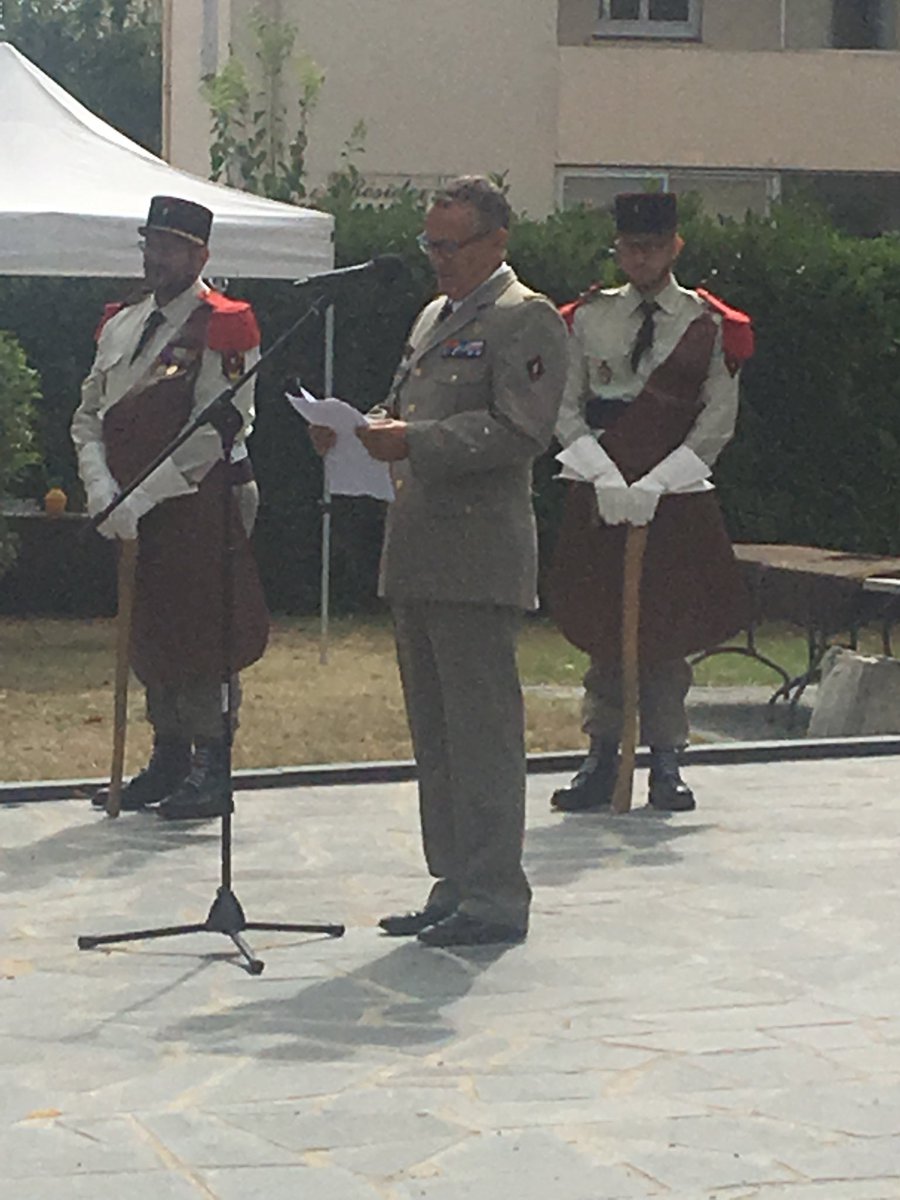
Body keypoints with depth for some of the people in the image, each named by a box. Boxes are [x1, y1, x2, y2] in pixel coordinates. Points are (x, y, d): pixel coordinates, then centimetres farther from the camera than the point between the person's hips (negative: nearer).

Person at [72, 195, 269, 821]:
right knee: (147, 636, 12)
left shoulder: (224, 329, -8)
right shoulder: (120, 325, 14)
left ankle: (211, 770, 2)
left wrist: (142, 497, -18)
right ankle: (169, 759, 22)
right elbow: (89, 417, 15)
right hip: (132, 514, 7)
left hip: (198, 510, -7)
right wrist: (101, 486, -4)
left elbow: (216, 431, -16)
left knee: (201, 637, -5)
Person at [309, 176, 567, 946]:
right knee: (434, 730, 12)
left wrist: (413, 442, -22)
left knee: (482, 729, -7)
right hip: (417, 556, 9)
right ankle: (456, 886, 20)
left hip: (478, 557, -9)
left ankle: (495, 898, -2)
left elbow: (520, 429, -17)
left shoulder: (527, 319, -6)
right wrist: (363, 429, 6)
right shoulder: (434, 317, 22)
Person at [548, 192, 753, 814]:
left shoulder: (710, 325, 1)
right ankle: (601, 761, 9)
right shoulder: (588, 318, 6)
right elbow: (565, 411, 5)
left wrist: (654, 485, -10)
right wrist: (605, 479, -9)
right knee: (601, 629, 2)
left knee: (670, 633, 1)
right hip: (600, 501, 1)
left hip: (677, 501, -1)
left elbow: (718, 421, -2)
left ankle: (666, 763, 9)